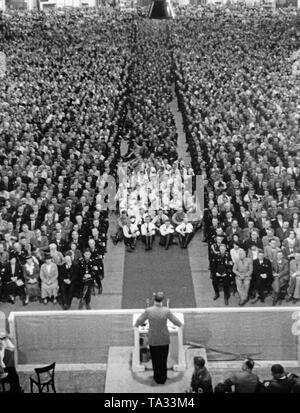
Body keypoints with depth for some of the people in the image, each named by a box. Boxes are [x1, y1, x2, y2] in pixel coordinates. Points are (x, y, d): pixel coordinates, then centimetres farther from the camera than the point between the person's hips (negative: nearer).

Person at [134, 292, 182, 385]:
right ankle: (163, 379, 32)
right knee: (163, 359, 18)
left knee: (155, 359, 19)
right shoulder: (166, 311, -19)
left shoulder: (148, 311, -18)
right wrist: (180, 324, 19)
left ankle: (157, 378, 33)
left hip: (153, 339, 0)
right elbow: (176, 321, -5)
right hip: (164, 339, 0)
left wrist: (137, 325, 20)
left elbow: (139, 321, -4)